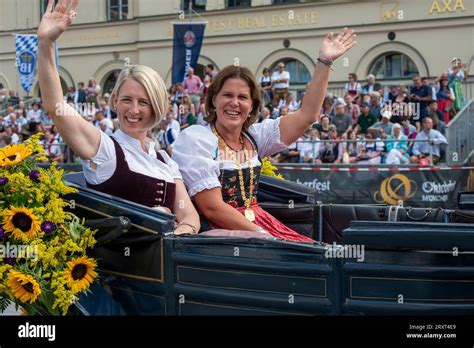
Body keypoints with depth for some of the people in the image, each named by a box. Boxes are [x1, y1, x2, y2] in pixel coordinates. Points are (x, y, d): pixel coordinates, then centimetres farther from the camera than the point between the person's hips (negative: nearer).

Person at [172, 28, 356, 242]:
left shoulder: (253, 136, 11)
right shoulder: (194, 139, -8)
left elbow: (306, 115, 7)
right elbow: (212, 208, -14)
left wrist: (324, 62, 3)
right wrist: (261, 234, -17)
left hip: (257, 222, 7)